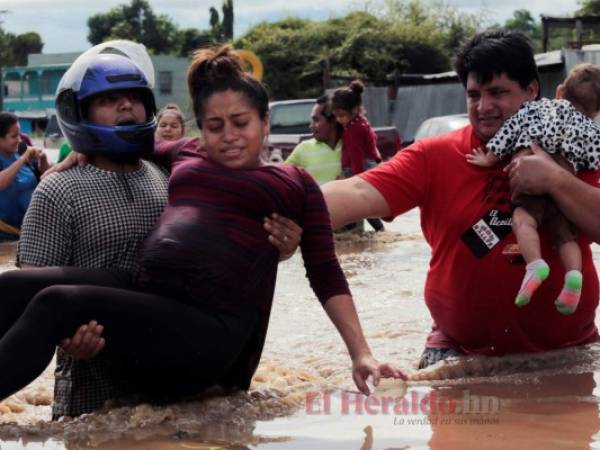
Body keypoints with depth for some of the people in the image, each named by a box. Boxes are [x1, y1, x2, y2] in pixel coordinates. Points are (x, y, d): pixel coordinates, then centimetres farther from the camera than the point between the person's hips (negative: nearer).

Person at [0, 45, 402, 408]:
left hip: (211, 326, -5)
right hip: (143, 295, 5)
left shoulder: (295, 183, 14)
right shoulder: (185, 156, 26)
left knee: (55, 303, -26)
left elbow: (325, 275, 11)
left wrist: (361, 354, 3)